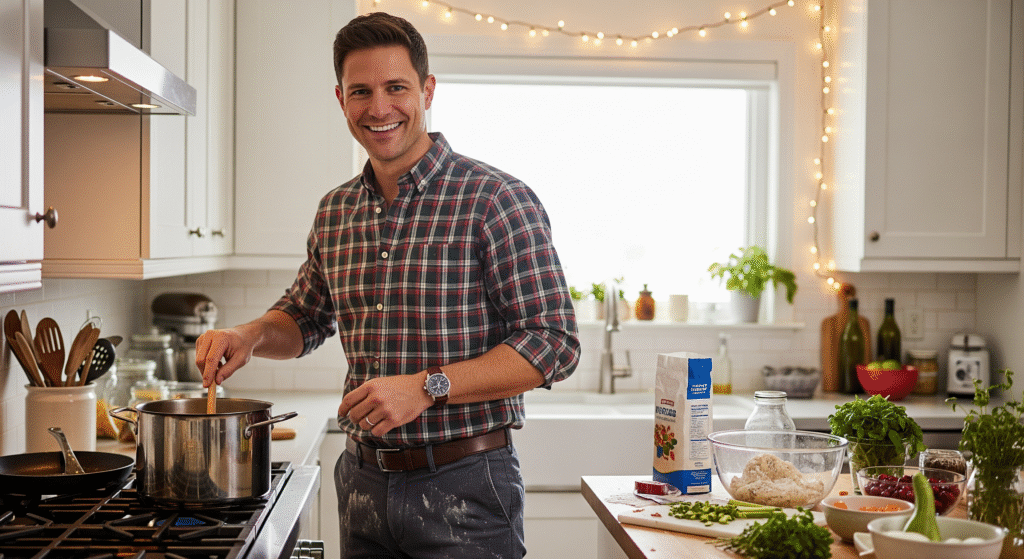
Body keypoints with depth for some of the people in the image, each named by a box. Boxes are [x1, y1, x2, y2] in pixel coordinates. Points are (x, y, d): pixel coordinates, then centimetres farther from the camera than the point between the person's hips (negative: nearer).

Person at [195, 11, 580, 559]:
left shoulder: (497, 199, -11)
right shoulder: (335, 212, 8)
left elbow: (553, 344, -14)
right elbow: (304, 318, 23)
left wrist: (427, 385, -22)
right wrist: (251, 334, 2)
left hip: (464, 487, -5)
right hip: (363, 483, 5)